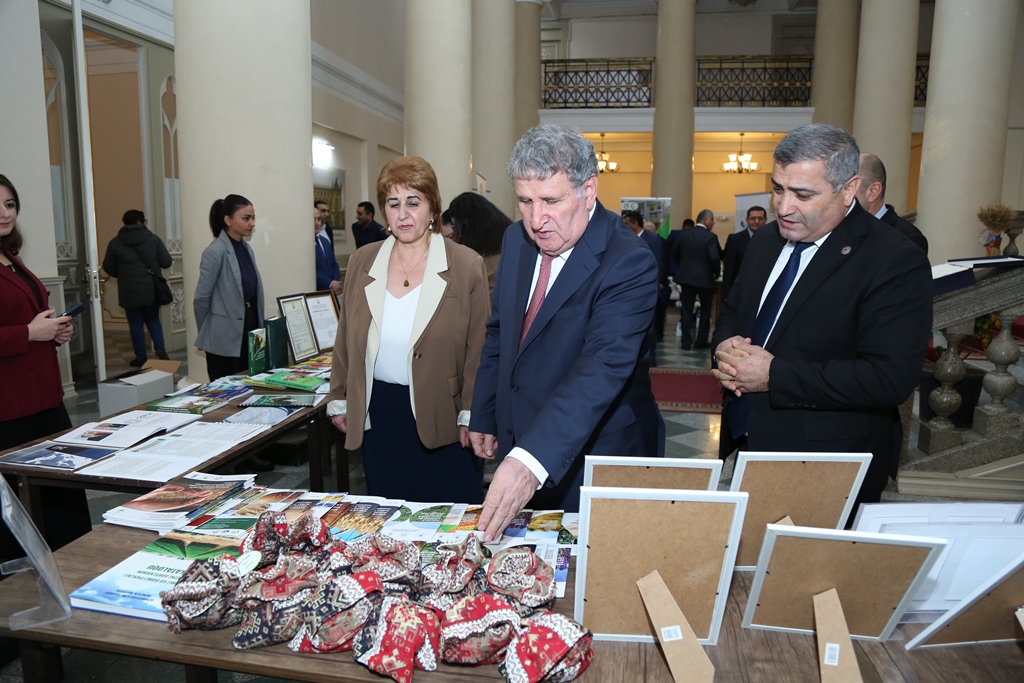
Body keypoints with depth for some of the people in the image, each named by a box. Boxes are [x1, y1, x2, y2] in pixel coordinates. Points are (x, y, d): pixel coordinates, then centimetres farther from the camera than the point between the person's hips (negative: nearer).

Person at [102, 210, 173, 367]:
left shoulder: (115, 243, -1)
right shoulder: (153, 239, -3)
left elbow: (108, 268, 4)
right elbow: (166, 262, -3)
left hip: (130, 291, -1)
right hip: (152, 289, 1)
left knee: (136, 324, 8)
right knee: (153, 320, 16)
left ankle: (141, 358, 11)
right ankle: (160, 348, -4)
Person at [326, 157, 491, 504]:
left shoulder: (466, 266, -7)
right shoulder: (362, 261, 5)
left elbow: (479, 348, -6)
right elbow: (346, 339, 11)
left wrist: (472, 414, -8)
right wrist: (339, 400, 11)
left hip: (442, 415, -3)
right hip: (378, 415, 4)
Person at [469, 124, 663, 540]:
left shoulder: (629, 264, -23)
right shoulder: (516, 240, 0)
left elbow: (601, 369, -35)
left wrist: (532, 459, -46)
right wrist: (484, 417, 11)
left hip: (592, 460, -6)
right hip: (517, 443, 6)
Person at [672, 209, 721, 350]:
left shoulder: (684, 233, 2)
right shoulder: (711, 237, -12)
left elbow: (674, 252, 7)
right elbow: (715, 258, -21)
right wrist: (716, 272, -3)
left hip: (686, 276, 3)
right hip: (705, 278, -3)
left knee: (687, 310, 6)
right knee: (705, 310, 13)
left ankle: (685, 342, 3)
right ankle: (701, 341, 14)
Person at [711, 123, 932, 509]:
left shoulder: (896, 263, -16)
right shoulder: (766, 241, 6)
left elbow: (891, 378, -23)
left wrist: (774, 375, -24)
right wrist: (725, 347, -9)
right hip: (745, 443, 7)